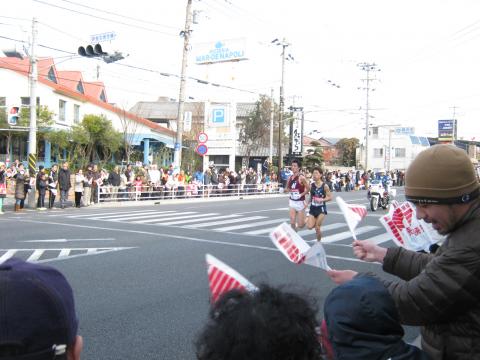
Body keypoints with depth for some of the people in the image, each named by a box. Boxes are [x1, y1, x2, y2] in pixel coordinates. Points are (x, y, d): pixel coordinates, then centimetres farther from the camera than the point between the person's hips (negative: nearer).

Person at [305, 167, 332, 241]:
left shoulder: (325, 186, -8)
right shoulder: (311, 185, 2)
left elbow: (330, 198, -5)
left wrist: (322, 200, -20)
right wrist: (307, 202, -7)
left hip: (321, 208, -3)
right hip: (313, 208, 3)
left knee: (317, 228, -5)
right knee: (309, 226, -10)